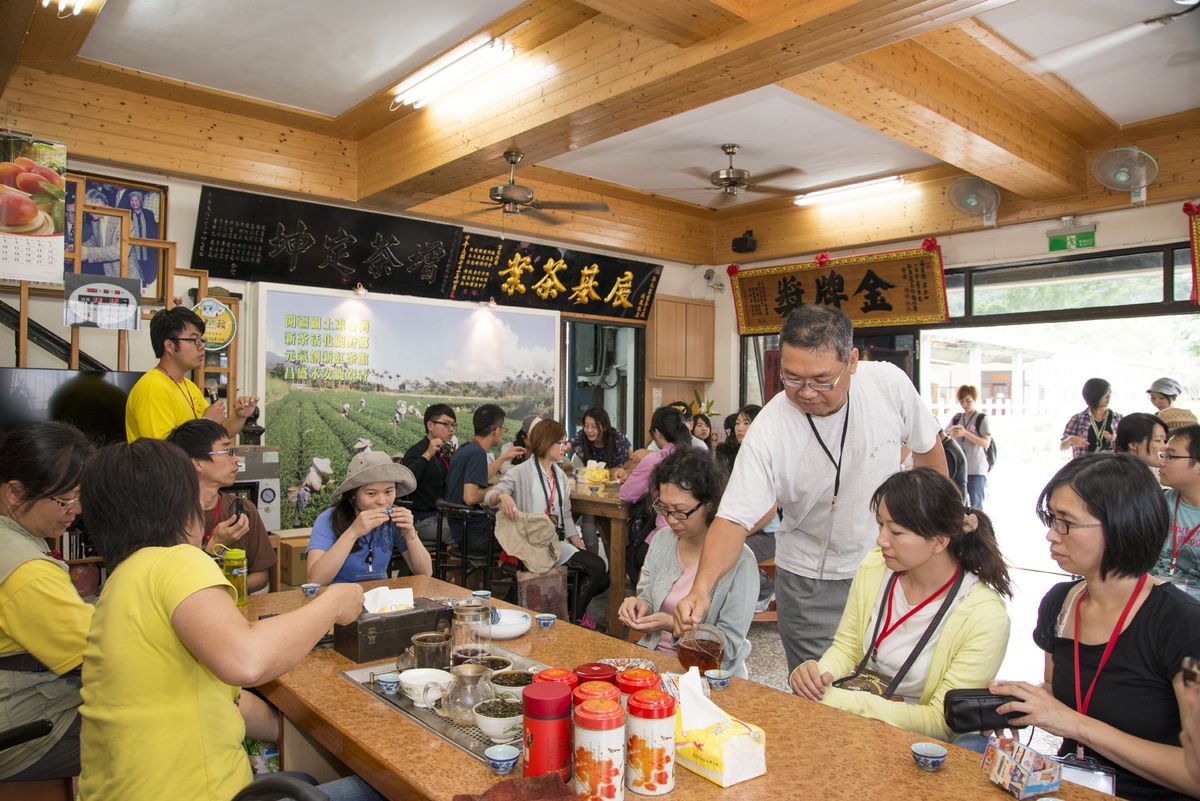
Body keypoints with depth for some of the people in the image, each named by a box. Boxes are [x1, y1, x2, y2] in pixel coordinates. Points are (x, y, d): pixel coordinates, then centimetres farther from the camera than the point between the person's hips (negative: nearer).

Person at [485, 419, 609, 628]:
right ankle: (573, 619, -2)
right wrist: (502, 496, -40)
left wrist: (579, 545, 5)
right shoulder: (522, 473, -6)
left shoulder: (560, 476, 17)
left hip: (559, 540, 8)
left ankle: (575, 608, 21)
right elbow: (489, 496, -15)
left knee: (601, 580, -5)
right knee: (597, 566, -20)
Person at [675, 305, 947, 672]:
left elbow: (927, 446, 1)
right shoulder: (767, 435, -27)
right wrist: (701, 588, -44)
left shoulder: (889, 382, -18)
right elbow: (735, 519, -29)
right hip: (811, 582, -3)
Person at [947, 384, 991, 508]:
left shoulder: (982, 419, -2)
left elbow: (986, 443, -12)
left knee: (976, 506, -4)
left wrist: (965, 433, -22)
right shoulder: (956, 419, 11)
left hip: (977, 470, -4)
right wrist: (951, 435, -11)